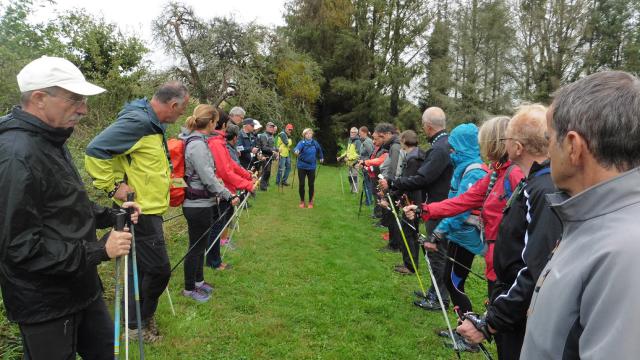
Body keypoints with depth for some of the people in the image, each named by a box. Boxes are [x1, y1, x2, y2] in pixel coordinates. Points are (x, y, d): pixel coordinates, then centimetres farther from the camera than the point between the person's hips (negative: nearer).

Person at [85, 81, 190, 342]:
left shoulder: (152, 124, 12)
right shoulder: (137, 121, -21)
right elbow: (95, 151, -27)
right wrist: (113, 186, -21)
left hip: (148, 210, 10)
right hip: (140, 212, -10)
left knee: (141, 269, 19)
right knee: (158, 270, -1)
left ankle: (139, 320, 35)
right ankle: (139, 323, 18)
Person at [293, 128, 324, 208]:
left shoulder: (315, 143, 0)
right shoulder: (302, 143, -11)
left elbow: (319, 150, 21)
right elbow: (297, 148, -33)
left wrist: (321, 157, 32)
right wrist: (296, 151, -55)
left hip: (311, 167, 2)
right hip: (302, 166, -2)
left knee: (311, 184, 4)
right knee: (301, 184, 2)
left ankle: (310, 202, 20)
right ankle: (302, 201, 20)